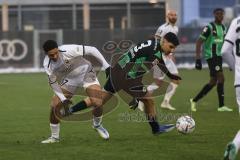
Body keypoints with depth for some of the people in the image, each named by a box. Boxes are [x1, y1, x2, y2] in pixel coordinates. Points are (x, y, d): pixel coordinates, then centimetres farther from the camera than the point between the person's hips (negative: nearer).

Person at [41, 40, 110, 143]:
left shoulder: (69, 50, -33)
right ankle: (54, 137, 10)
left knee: (98, 103, -22)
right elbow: (53, 82, -8)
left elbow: (91, 50, -23)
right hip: (69, 80, 3)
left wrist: (106, 65, -21)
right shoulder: (47, 65, -20)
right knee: (55, 105, -10)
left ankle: (97, 125, 11)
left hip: (86, 74, -3)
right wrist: (63, 99, -18)